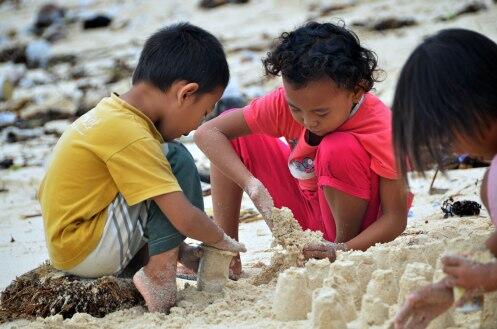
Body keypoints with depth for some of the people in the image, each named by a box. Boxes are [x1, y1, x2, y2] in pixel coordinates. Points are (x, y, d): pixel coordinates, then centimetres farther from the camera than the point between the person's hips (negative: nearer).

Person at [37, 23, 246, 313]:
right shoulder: (130, 136, -23)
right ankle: (160, 274, -16)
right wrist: (222, 240, -3)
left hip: (68, 249, 10)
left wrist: (183, 250, 15)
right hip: (88, 252, -10)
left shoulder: (111, 113, 6)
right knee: (176, 160, -15)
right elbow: (185, 220, -23)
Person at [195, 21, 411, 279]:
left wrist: (344, 250, -42)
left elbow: (396, 218, -27)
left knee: (339, 149, -34)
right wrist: (252, 184, -33)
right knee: (236, 140, -3)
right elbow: (207, 133, -19)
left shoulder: (381, 130, -29)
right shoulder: (287, 102, -18)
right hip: (307, 215, 6)